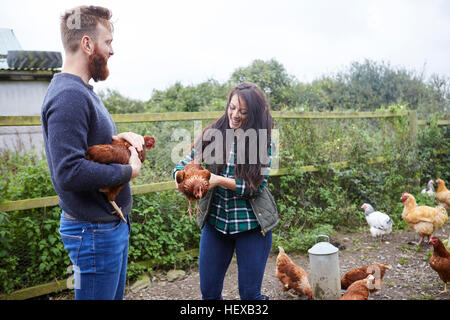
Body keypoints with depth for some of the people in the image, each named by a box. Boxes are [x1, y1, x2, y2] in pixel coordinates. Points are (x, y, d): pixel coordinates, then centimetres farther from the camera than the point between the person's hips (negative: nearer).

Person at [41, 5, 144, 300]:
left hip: (112, 223, 10)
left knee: (115, 295, 23)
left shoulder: (82, 91, 10)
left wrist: (120, 137, -1)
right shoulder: (68, 96, -23)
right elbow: (69, 173, -30)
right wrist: (129, 171, -19)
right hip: (94, 230, -10)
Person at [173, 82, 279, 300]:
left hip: (251, 224, -2)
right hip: (215, 220, 3)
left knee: (249, 293, 8)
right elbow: (186, 162, 2)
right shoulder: (213, 134, 0)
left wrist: (220, 180, -23)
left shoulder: (263, 141, -7)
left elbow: (256, 186, -12)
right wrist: (180, 176, -21)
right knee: (208, 291, 13)